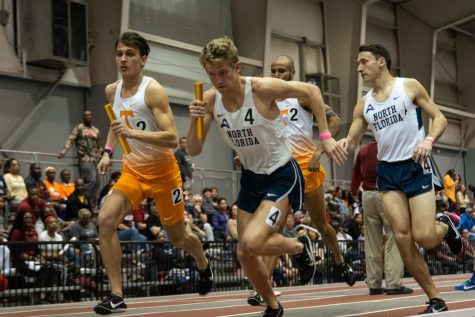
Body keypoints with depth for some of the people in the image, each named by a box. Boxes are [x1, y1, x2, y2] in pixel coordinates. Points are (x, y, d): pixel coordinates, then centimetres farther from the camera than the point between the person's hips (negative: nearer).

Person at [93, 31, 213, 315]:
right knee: (106, 220, -20)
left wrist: (133, 133, -36)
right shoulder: (112, 91, 2)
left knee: (177, 237, 10)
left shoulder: (153, 91, -18)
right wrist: (108, 151, 11)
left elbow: (172, 139, -26)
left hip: (162, 171, -4)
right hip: (132, 170, 5)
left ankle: (204, 265, 46)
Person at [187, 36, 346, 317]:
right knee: (245, 254, 8)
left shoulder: (262, 88, -22)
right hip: (251, 177, 6)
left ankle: (300, 247, 7)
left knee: (252, 242, -24)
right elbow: (194, 151, -6)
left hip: (282, 175, -6)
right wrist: (194, 121, -25)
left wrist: (325, 136, -13)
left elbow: (311, 91, -10)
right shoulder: (209, 100, -8)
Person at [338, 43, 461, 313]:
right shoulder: (363, 105, 10)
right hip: (388, 172, 4)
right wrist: (344, 144, -14)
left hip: (416, 166, -4)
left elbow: (439, 118, -1)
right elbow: (352, 142, 11)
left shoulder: (409, 86, -1)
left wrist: (429, 140, -21)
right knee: (402, 238, -6)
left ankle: (445, 226, 25)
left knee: (424, 238, -13)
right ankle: (435, 300, 6)